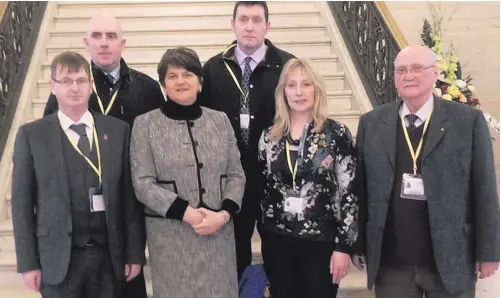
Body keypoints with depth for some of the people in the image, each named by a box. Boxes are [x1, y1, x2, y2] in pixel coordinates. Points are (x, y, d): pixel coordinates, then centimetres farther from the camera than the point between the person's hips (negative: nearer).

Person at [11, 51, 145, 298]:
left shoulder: (118, 130, 5)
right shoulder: (32, 135, 1)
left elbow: (129, 195, 5)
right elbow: (22, 202, 1)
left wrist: (134, 252, 3)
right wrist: (28, 262, -4)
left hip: (108, 254, 2)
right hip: (58, 258, -1)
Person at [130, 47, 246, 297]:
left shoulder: (220, 120, 7)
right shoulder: (145, 124, -1)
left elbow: (236, 175, 6)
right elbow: (143, 183, -6)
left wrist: (223, 214, -10)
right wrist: (186, 213, -15)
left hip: (218, 231, 3)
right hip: (170, 234, -2)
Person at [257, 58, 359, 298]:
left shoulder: (337, 133, -6)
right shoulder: (269, 137, 4)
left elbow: (349, 192, -6)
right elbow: (262, 189, 11)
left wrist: (343, 245, -9)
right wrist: (264, 232, 9)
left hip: (321, 243, -3)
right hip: (278, 242, 3)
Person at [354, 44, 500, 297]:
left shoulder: (469, 120, -2)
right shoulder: (372, 123, 4)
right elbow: (360, 187, 6)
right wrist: (357, 244, 5)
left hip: (451, 260, -1)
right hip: (390, 264, 1)